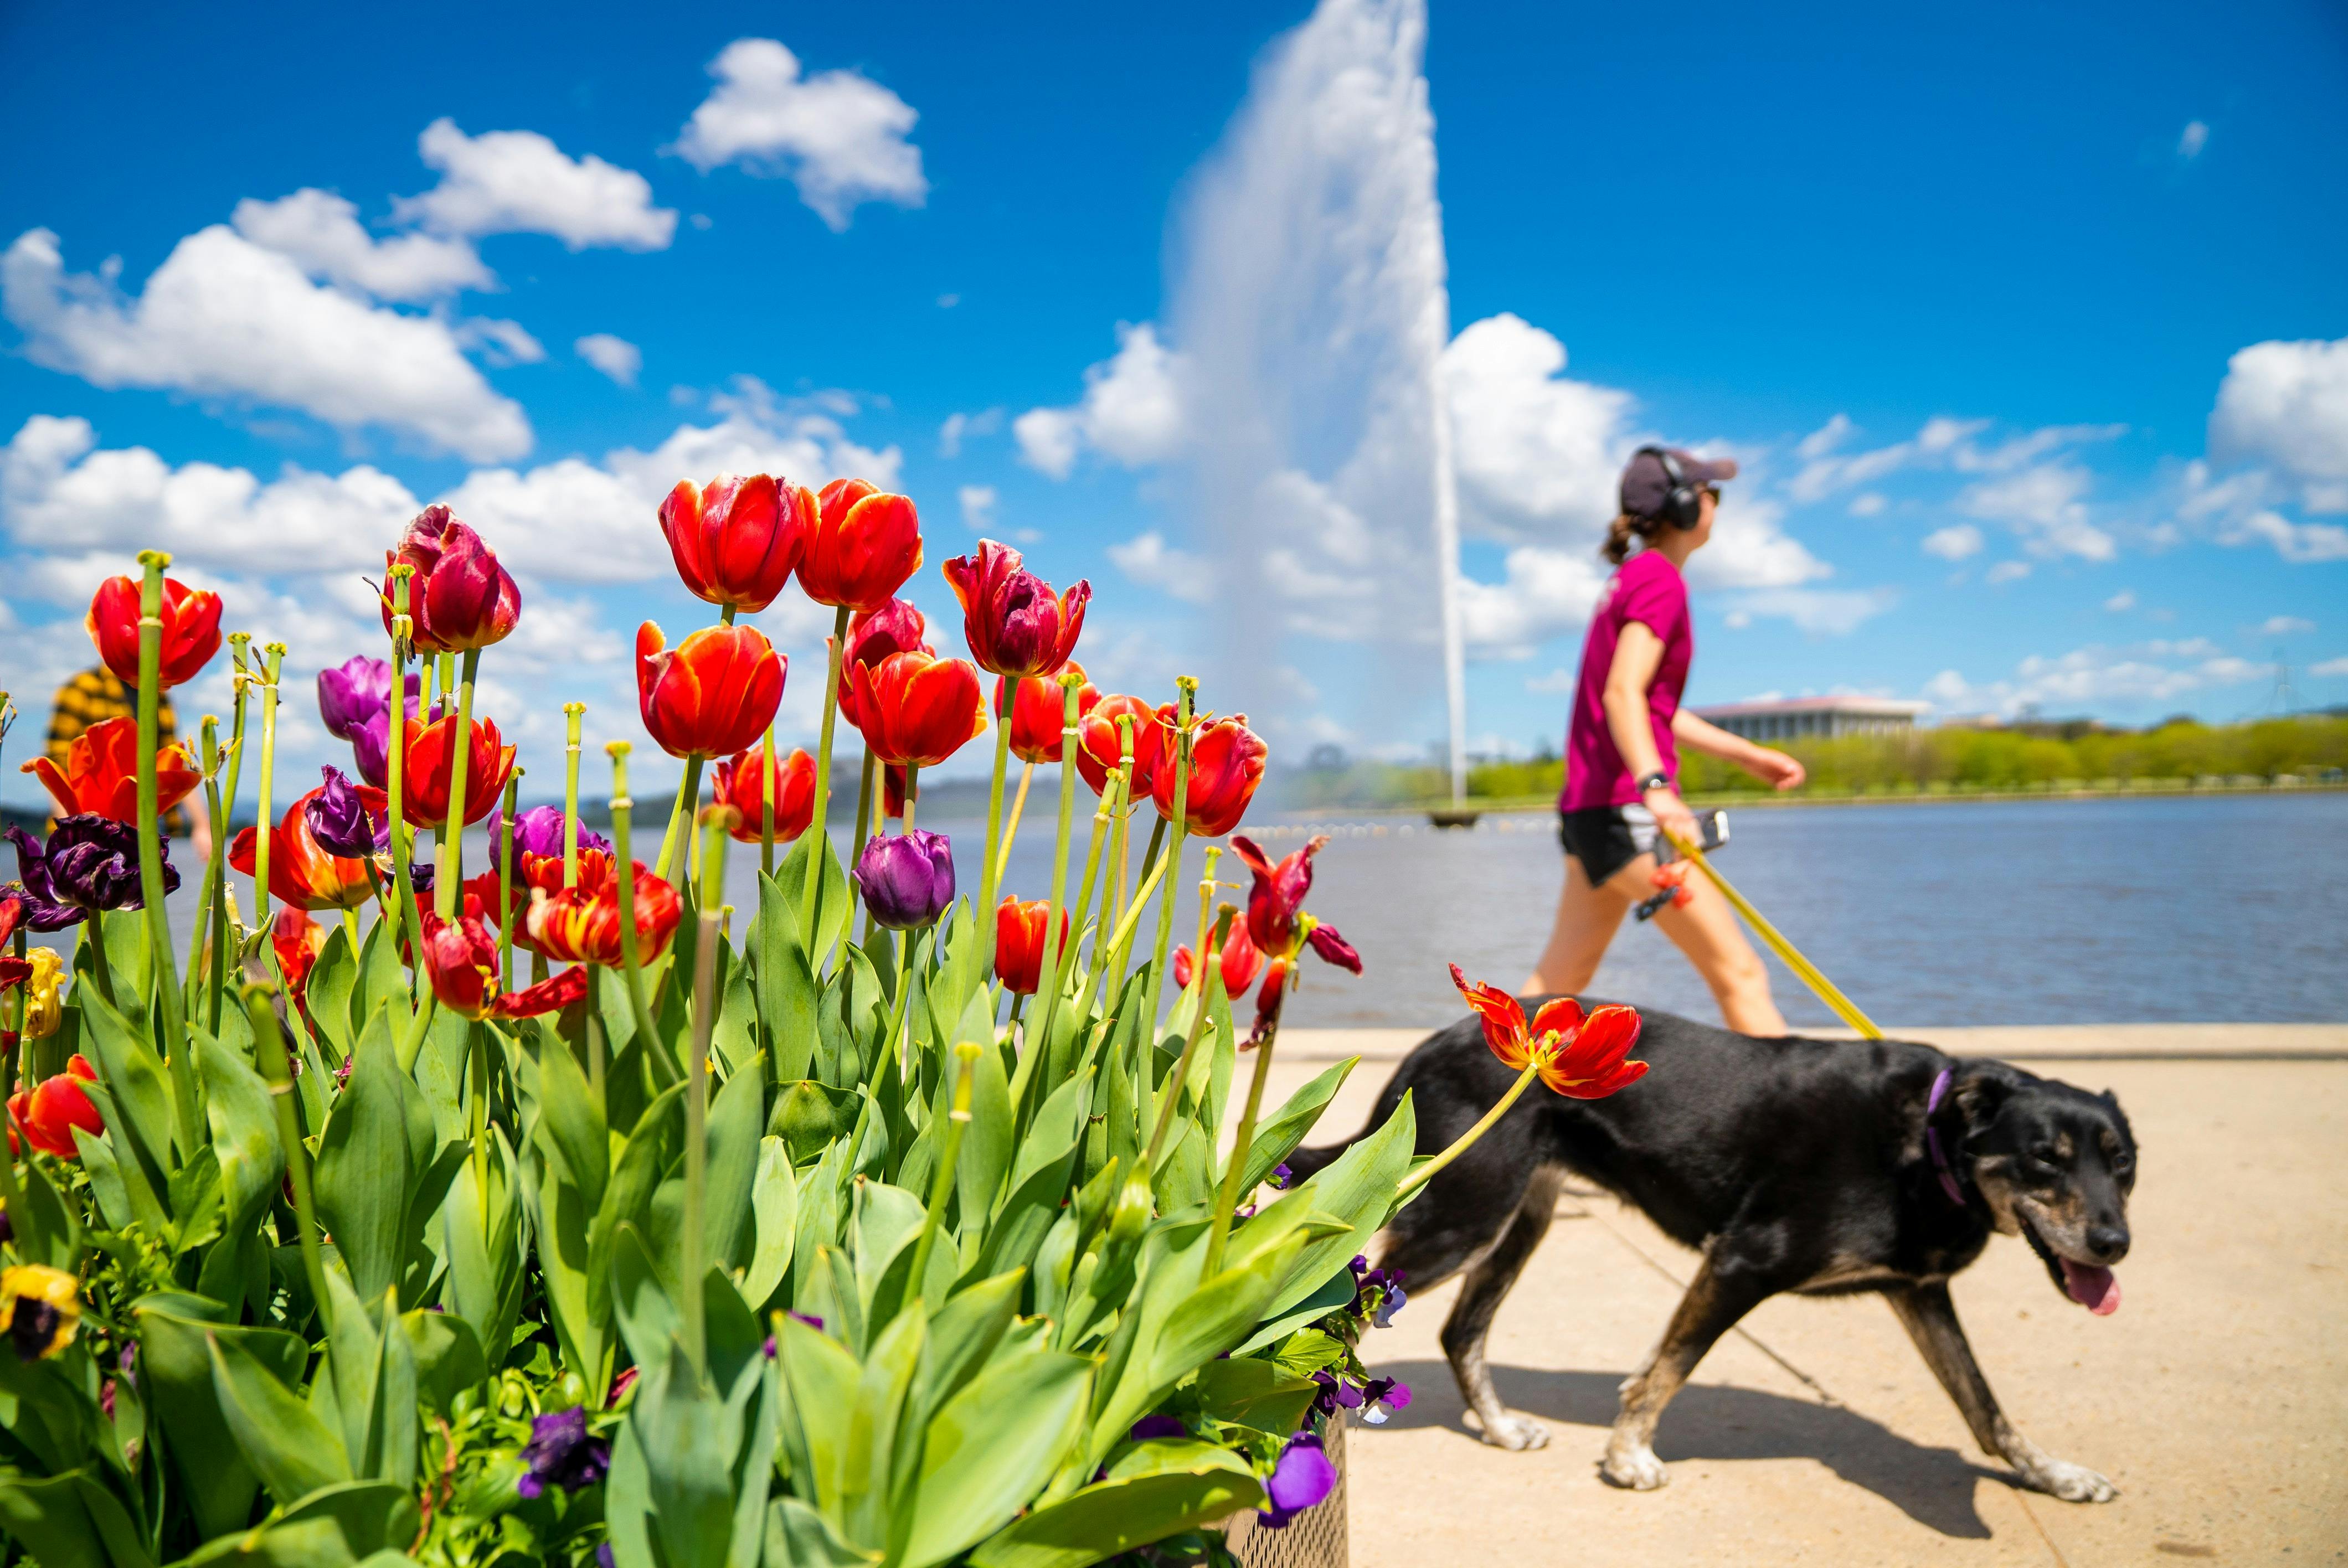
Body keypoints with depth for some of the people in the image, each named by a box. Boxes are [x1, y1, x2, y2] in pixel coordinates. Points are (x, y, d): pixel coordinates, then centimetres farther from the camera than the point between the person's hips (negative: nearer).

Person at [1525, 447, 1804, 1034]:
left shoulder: (1630, 578, 20)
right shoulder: (1660, 579, -9)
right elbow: (1623, 694, -23)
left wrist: (1745, 753, 27)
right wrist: (1654, 786, -36)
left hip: (1587, 809, 10)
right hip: (1626, 809, -10)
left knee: (1558, 983, 14)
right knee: (1739, 974, -8)